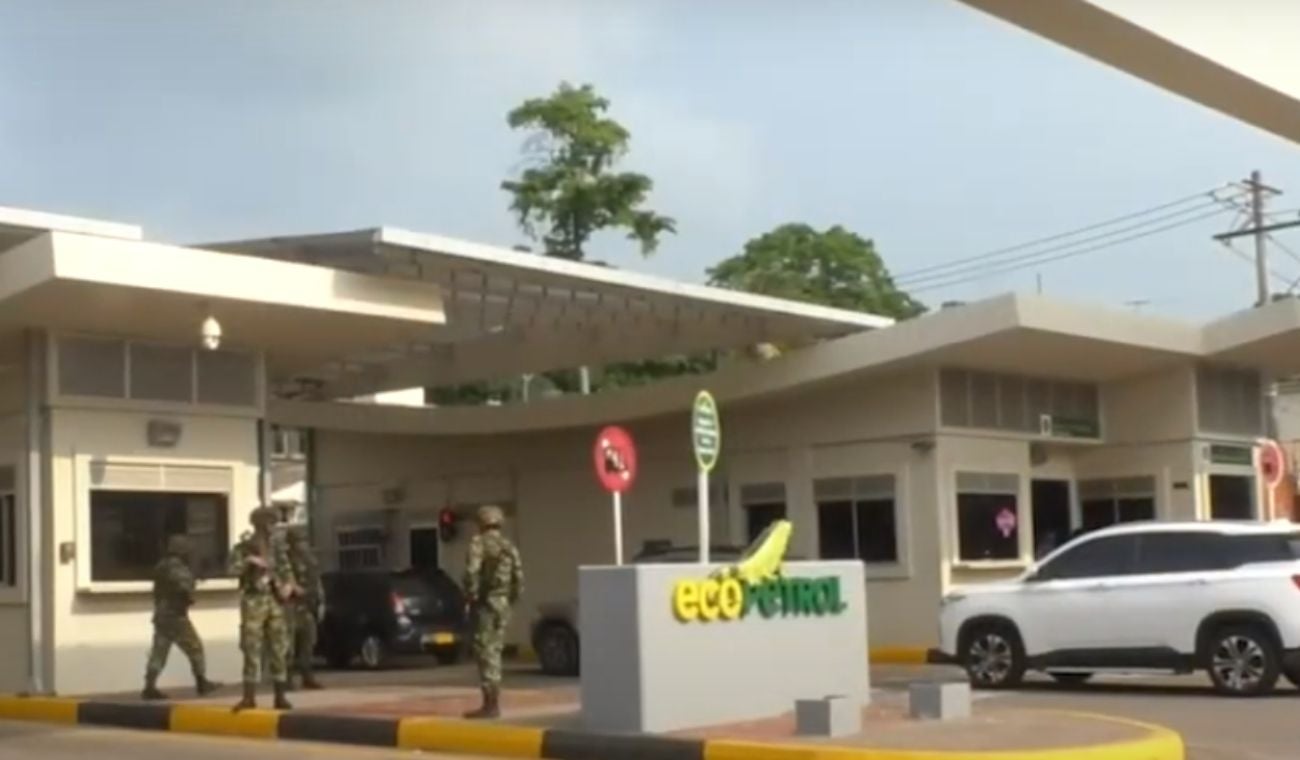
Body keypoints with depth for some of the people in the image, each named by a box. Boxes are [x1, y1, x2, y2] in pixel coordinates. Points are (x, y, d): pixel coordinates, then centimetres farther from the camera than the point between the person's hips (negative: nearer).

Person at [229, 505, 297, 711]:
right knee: (252, 649, -6)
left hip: (275, 600, 4)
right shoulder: (244, 546, -2)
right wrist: (249, 561, -28)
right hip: (254, 600, -4)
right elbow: (234, 569, -13)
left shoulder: (277, 545, 11)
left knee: (279, 649, 4)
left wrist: (289, 584, -1)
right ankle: (249, 697, -1)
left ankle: (280, 697, 11)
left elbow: (286, 568, 17)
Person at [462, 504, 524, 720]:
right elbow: (519, 577, 10)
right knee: (494, 652, 14)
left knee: (485, 652, -5)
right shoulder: (509, 546, 13)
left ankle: (490, 705, -6)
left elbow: (472, 571, -20)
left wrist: (470, 596, -9)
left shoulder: (479, 542, -8)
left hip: (485, 603, -7)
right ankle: (494, 704, 16)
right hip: (503, 604, 7)